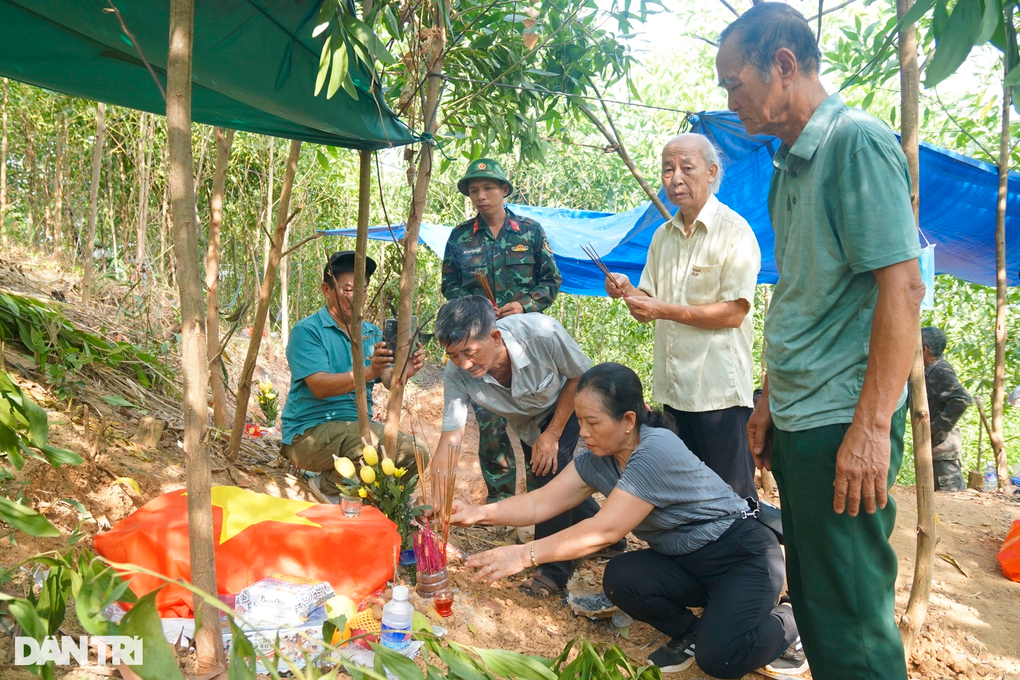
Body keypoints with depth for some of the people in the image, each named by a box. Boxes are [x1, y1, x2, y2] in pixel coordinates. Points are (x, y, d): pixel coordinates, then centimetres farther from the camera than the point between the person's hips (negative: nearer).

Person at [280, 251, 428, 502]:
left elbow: (390, 380, -2)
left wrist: (404, 372, -26)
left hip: (360, 426, 7)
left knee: (417, 450, -14)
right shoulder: (307, 331, -7)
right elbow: (319, 386, -20)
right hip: (310, 431, -7)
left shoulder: (372, 333, 12)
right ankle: (327, 486, -3)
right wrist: (369, 372, -34)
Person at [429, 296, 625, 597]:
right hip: (528, 421, 4)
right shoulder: (457, 375, -34)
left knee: (552, 468, -23)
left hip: (569, 402, -4)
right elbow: (450, 436, -31)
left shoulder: (542, 333, -42)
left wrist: (552, 435, -24)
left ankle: (555, 568, -8)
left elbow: (581, 375, -24)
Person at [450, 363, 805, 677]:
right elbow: (541, 502, -6)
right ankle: (689, 632, 9)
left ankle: (785, 623, 8)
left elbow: (605, 530, -33)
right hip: (686, 561, 7)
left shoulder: (657, 451, -31)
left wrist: (525, 555, -33)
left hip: (743, 554, -7)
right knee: (621, 579, -20)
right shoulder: (597, 459, -6)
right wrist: (478, 513, -20)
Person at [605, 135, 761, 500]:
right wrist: (627, 291, -7)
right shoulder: (663, 236, 13)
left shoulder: (734, 231, -8)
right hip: (674, 386, 7)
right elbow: (649, 305, 14)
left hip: (719, 388, -7)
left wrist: (664, 310, -19)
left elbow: (733, 313, -15)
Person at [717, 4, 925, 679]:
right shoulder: (790, 165, 15)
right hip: (798, 421, 9)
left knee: (850, 619, 2)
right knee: (811, 597, 18)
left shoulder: (857, 140, -10)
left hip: (842, 424, -9)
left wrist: (873, 427, -21)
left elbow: (902, 287, -17)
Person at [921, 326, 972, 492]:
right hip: (934, 447, 10)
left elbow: (962, 399, -29)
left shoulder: (940, 371, -15)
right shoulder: (931, 371, 14)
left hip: (942, 446, -10)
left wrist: (937, 429, -23)